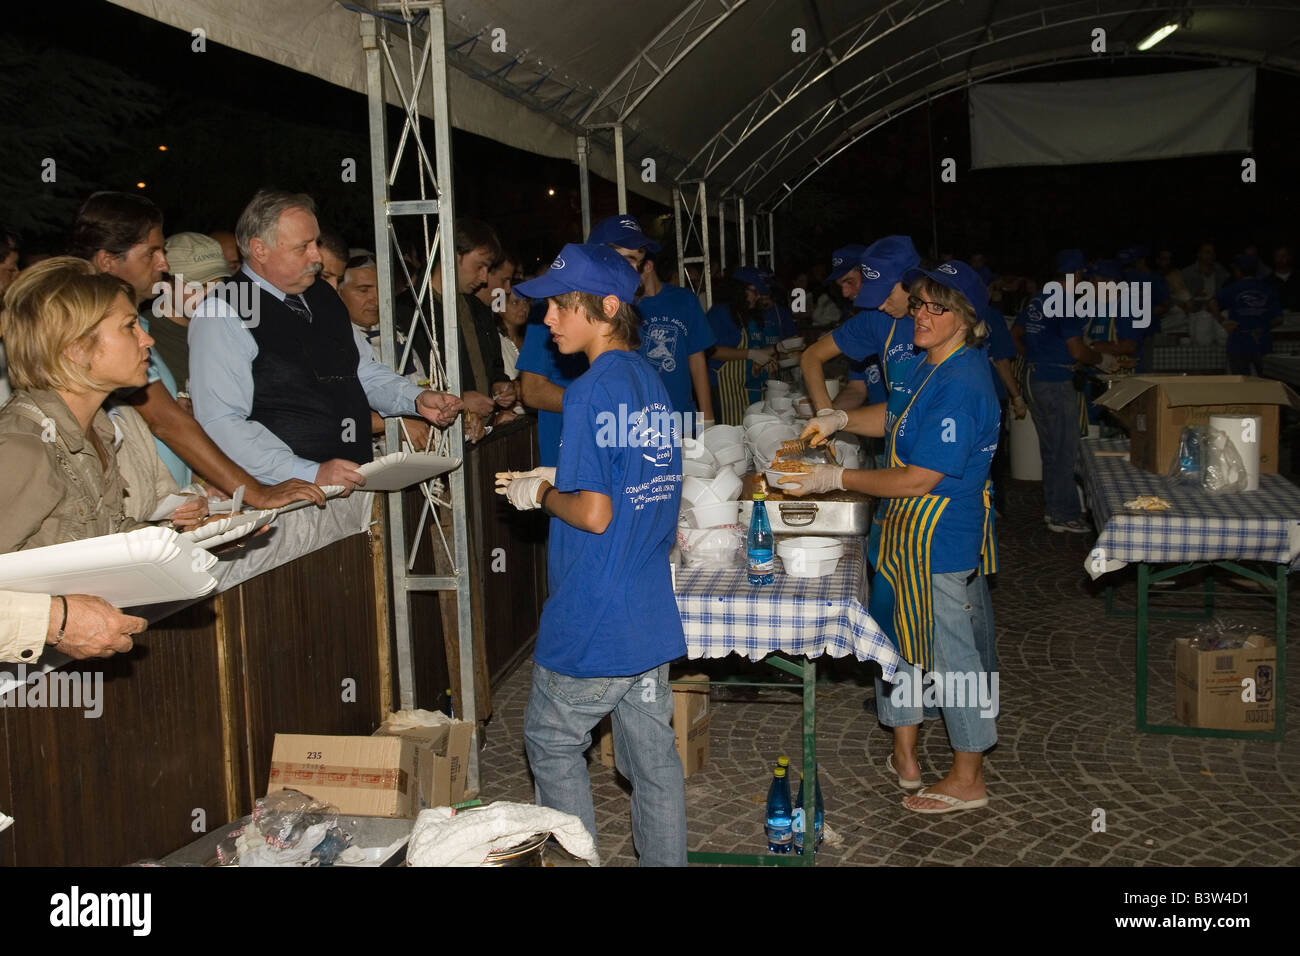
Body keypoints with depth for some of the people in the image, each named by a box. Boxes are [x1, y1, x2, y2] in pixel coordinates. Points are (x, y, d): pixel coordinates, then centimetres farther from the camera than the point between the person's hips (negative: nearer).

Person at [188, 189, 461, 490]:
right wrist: (312, 474, -23)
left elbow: (364, 370, 28)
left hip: (357, 483, 7)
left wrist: (416, 398, 8)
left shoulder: (322, 297, 17)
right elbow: (221, 425, -15)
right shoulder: (221, 314, -7)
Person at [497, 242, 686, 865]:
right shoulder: (653, 381, 8)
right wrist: (555, 480, 13)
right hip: (652, 615, 8)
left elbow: (594, 513, -22)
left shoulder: (590, 392, -18)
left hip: (592, 622, -8)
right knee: (652, 753, 15)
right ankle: (666, 860, 25)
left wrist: (541, 495, -4)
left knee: (552, 745, 12)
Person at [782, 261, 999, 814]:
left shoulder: (960, 388, -25)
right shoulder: (922, 365, 6)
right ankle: (904, 757, 36)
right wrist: (840, 420, 5)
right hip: (902, 532, 10)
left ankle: (968, 780, 20)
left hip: (938, 540, -10)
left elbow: (917, 480, -26)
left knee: (951, 651, 3)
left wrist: (837, 479, -19)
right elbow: (894, 416, 24)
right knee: (896, 634, 20)